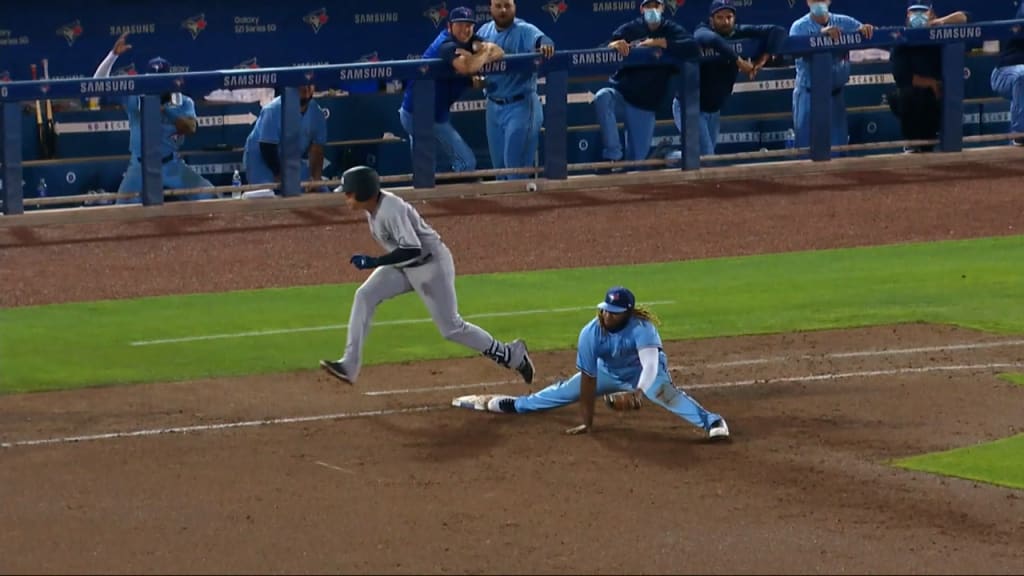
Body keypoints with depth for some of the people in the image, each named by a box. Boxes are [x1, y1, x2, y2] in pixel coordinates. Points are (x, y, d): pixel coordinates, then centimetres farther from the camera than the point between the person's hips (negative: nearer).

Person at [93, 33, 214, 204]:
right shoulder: (135, 98, -4)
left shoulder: (183, 103, -3)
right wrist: (114, 54, -21)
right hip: (140, 166, -1)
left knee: (207, 197, -10)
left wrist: (164, 110, -26)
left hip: (171, 165, 1)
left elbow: (190, 128, -21)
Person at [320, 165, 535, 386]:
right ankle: (349, 366, -13)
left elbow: (412, 250, -36)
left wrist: (373, 262, -35)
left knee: (451, 328, -2)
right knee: (365, 296, -9)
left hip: (431, 264, -9)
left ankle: (512, 355, 15)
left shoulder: (390, 210, -30)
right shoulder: (372, 206, -2)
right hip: (403, 267, 9)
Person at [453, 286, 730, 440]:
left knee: (664, 392, -36)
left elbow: (651, 365, -50)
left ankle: (712, 422, -46)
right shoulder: (591, 333, -27)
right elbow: (588, 379, -24)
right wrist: (587, 422, -23)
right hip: (609, 373, 4)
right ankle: (506, 405, 23)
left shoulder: (641, 328, -37)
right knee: (565, 391, 6)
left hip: (644, 374, -4)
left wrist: (639, 392, -69)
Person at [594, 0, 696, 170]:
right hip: (620, 94, 0)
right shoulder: (630, 29, 1)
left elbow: (692, 46, -18)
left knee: (637, 160, 0)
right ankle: (613, 156, -29)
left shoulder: (671, 30, 1)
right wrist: (613, 45, -31)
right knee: (602, 97, -37)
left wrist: (659, 43, -22)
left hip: (645, 106, 0)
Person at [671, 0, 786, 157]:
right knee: (705, 157, -14)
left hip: (714, 110, 6)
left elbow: (778, 31, -11)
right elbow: (713, 40, -44)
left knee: (707, 156, 12)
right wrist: (739, 62, -40)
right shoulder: (702, 32, -18)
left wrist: (763, 58, -23)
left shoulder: (740, 32, -6)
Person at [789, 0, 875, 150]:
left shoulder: (844, 23, 5)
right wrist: (821, 33, -41)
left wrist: (865, 29, -30)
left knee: (838, 144, 7)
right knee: (807, 144, -1)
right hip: (809, 95, -3)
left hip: (835, 94, 3)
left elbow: (865, 32, -5)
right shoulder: (799, 27, -5)